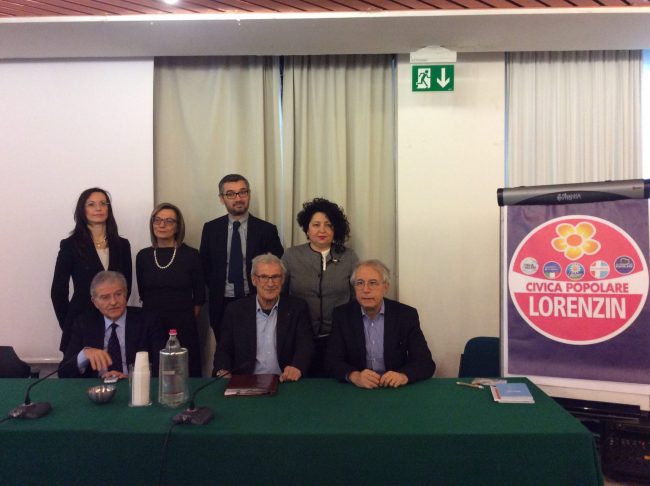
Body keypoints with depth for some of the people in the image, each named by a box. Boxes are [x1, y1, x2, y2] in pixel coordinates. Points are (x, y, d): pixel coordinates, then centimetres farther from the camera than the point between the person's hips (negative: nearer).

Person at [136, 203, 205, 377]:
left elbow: (199, 296, 4)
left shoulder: (190, 255, -2)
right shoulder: (143, 256, 4)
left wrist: (188, 320, 9)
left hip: (183, 329, -2)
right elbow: (142, 294, 12)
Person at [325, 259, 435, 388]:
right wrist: (354, 376, -26)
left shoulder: (406, 315, -4)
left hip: (395, 389, 0)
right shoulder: (342, 315, -2)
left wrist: (404, 376, -27)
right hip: (356, 389, 1)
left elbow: (426, 362, -7)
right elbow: (333, 360, -5)